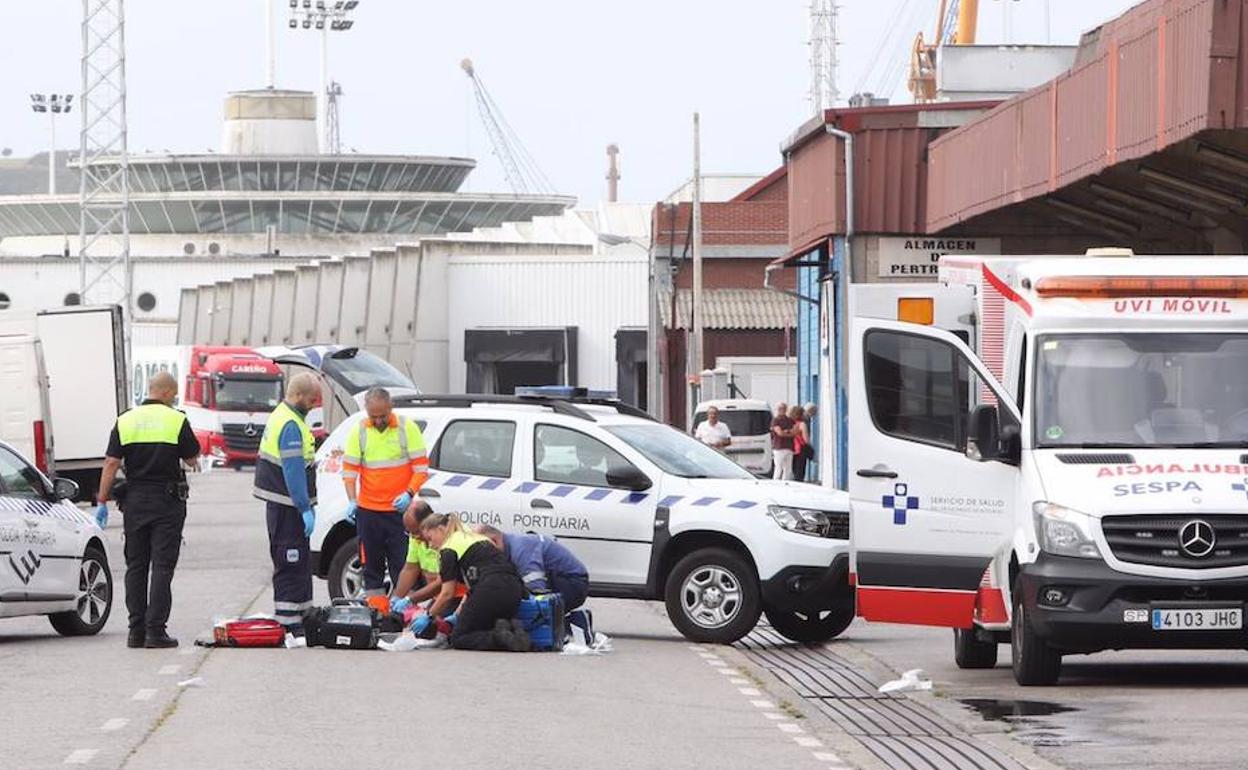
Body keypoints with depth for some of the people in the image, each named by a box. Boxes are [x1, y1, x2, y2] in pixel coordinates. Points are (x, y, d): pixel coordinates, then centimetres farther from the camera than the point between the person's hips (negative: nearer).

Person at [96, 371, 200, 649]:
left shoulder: (125, 421, 2)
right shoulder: (177, 420, -6)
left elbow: (111, 464, -2)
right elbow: (192, 459, 2)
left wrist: (103, 501, 1)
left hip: (134, 501, 3)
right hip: (167, 500, -3)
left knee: (136, 566, 11)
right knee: (162, 566, -2)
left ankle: (136, 631, 10)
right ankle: (155, 631, -8)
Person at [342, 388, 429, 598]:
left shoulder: (408, 428, -4)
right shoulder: (359, 431, 1)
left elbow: (421, 468, -2)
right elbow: (349, 469, 4)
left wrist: (409, 494, -16)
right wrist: (351, 501, -9)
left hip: (399, 509, -2)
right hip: (367, 511, 2)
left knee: (402, 564, -4)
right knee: (372, 566, 8)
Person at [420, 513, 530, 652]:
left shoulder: (448, 549, 4)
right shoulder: (473, 538, 29)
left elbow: (447, 594, 3)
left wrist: (429, 616, 17)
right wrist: (457, 616, 27)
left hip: (491, 591, -8)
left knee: (459, 639, 4)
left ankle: (499, 636, -19)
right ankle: (512, 628, -6)